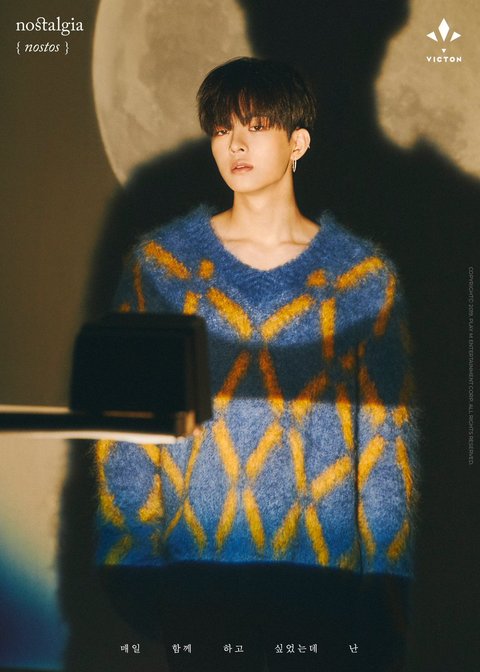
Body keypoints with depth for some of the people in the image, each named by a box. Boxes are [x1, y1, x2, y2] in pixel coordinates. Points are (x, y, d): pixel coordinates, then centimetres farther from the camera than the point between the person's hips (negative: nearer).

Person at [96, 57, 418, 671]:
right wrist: (128, 557, -3)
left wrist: (385, 574, -2)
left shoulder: (365, 274, 2)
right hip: (191, 560, 0)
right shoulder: (162, 260, 3)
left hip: (318, 563, 0)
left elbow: (387, 431, 2)